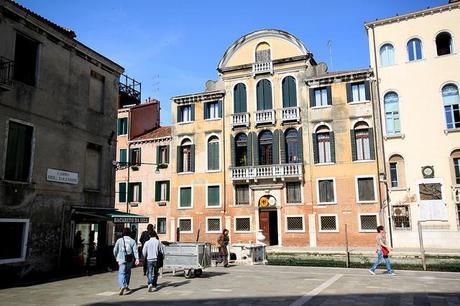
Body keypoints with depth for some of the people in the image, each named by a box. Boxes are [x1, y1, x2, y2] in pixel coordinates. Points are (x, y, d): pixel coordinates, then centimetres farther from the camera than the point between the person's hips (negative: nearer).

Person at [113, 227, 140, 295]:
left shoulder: (119, 240, 1)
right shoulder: (132, 241, 3)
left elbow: (115, 250, 4)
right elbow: (135, 250, -8)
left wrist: (116, 257, 20)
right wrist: (137, 259, -13)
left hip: (122, 259, -2)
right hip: (130, 260, 2)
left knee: (121, 273, -5)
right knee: (128, 272, 20)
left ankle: (122, 286, -27)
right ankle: (126, 286, 28)